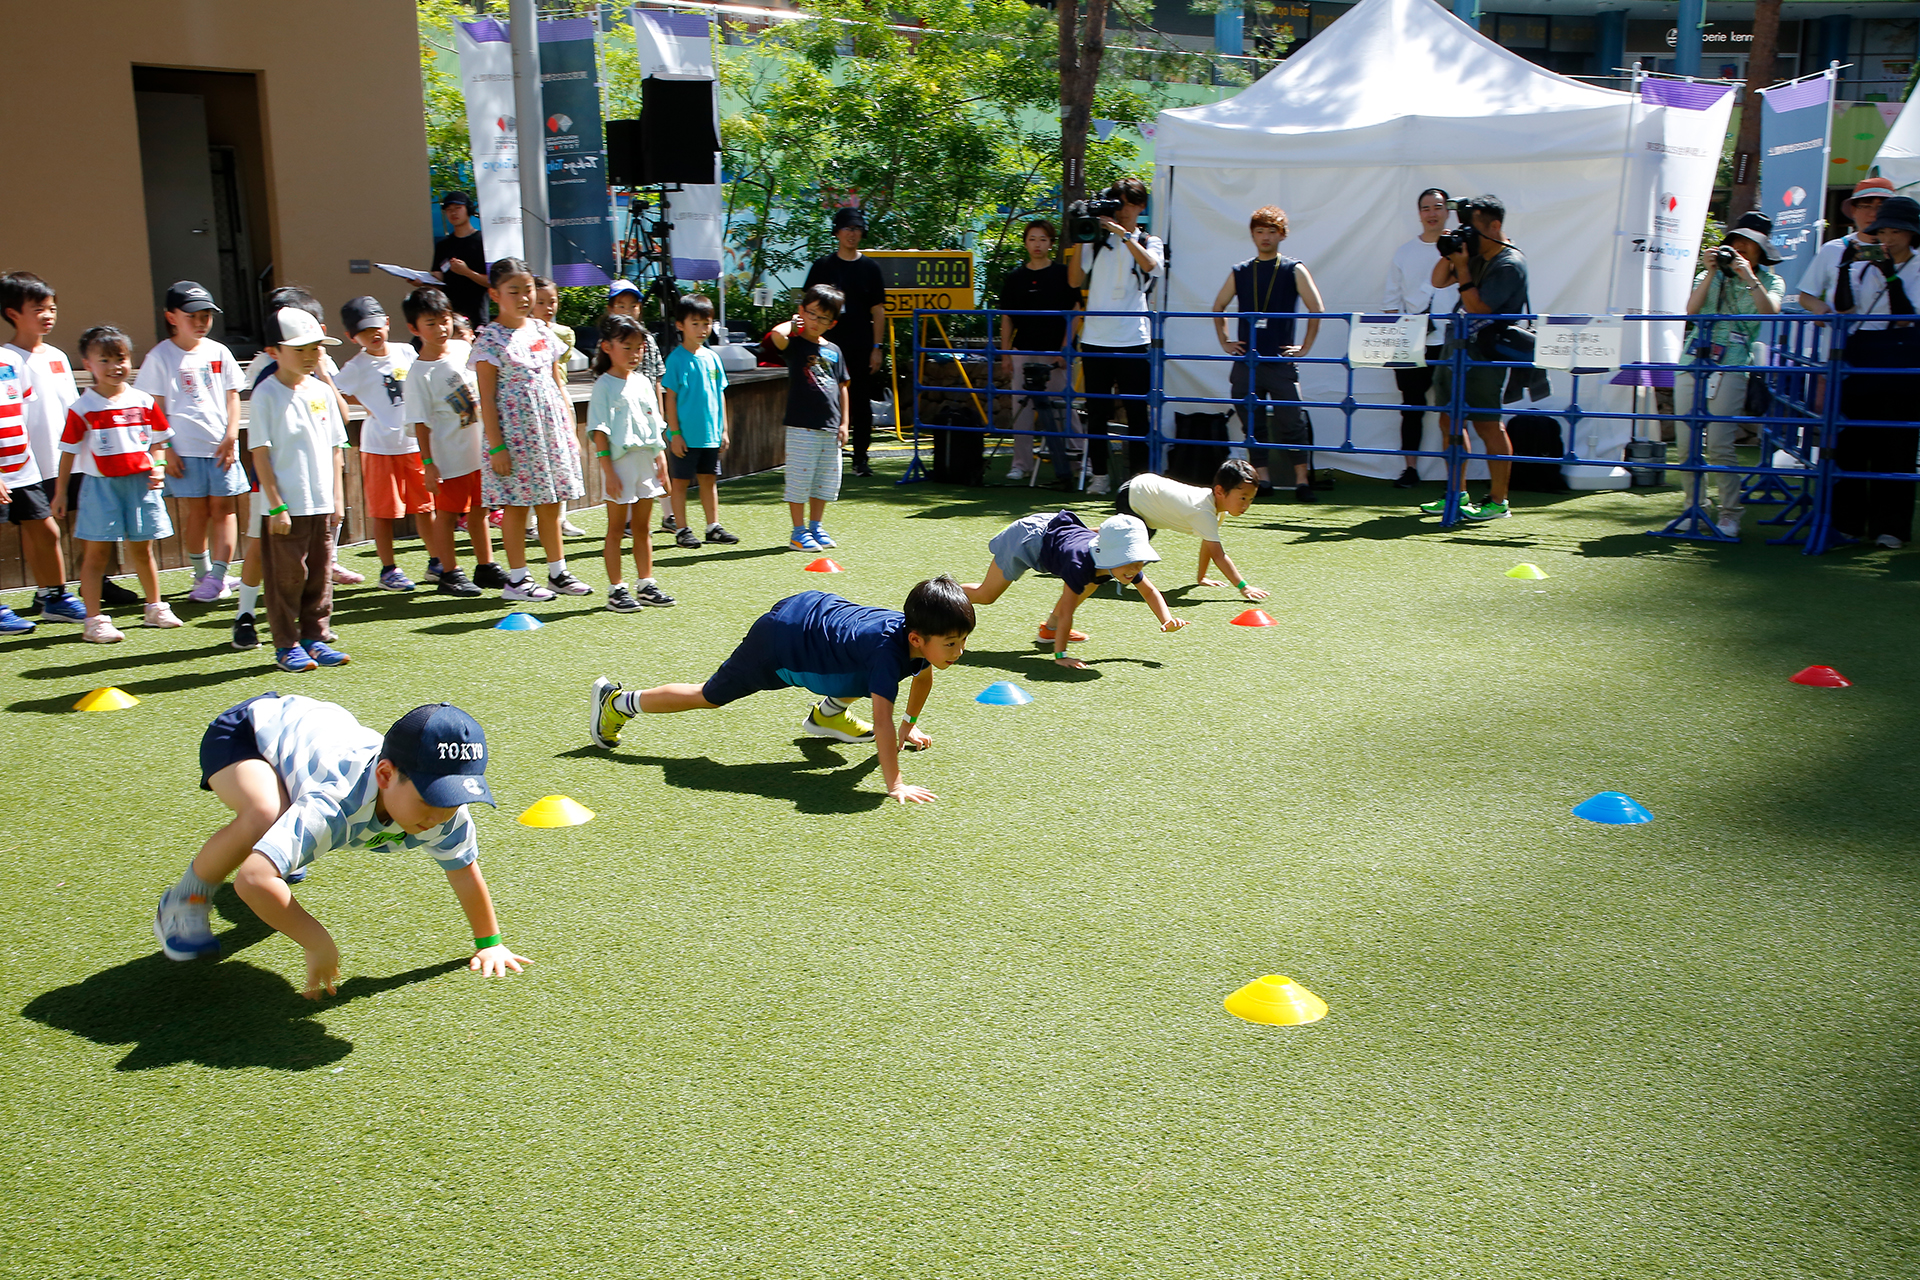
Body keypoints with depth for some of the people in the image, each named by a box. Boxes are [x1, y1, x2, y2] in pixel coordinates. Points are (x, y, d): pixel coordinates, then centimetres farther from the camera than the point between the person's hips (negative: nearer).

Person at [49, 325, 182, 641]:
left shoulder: (144, 402, 4)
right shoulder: (83, 408, -5)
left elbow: (158, 440, 14)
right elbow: (69, 451, -1)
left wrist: (158, 467, -4)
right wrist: (60, 492, 1)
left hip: (140, 483, 3)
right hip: (100, 485, -3)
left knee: (141, 550, 14)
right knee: (96, 552, -2)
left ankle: (155, 608, 29)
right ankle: (94, 620, 2)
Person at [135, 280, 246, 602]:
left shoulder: (219, 352, 8)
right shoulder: (160, 357, 0)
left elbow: (232, 397, 10)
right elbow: (155, 408, -1)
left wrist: (231, 437, -2)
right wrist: (164, 450, -7)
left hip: (221, 447, 2)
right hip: (184, 449, -2)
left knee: (223, 509, -2)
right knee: (196, 512, 2)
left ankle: (216, 576, 0)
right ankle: (203, 575, 14)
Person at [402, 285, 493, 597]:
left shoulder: (463, 349, 3)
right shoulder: (419, 373, -13)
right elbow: (420, 423, -12)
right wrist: (428, 463, -15)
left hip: (479, 450, 6)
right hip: (449, 457, -6)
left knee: (479, 510, 15)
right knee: (446, 513, 3)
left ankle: (485, 568, 26)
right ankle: (449, 574, 14)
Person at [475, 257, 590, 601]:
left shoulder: (542, 331, 10)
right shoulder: (490, 339, -7)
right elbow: (487, 398, -9)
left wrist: (569, 430, 12)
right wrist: (495, 445, -13)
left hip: (551, 429, 6)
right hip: (515, 431, -5)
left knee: (551, 503, 11)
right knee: (517, 504, 0)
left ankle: (558, 572, 20)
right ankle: (516, 579, 9)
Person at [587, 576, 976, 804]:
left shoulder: (921, 636, -14)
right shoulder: (888, 649, -38)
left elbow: (924, 676, 11)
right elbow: (882, 721, -43)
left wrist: (910, 724, 16)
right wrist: (894, 784, -44)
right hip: (780, 639, -7)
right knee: (708, 697, 9)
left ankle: (829, 712, 37)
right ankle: (616, 702, 27)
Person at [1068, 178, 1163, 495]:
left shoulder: (1149, 242, 9)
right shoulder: (1097, 241, 11)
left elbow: (1151, 266, -14)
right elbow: (1075, 281, 4)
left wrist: (1124, 234, -18)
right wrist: (1079, 243, -6)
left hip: (1133, 340, -2)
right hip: (1096, 339, 2)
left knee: (1136, 411, -2)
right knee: (1097, 411, 5)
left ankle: (1137, 476, 2)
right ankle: (1099, 476, 12)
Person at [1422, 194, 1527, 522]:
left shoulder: (1509, 264, -13)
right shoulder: (1475, 256, 12)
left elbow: (1477, 308, -20)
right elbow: (1438, 282, 17)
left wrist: (1462, 268, -19)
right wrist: (1450, 255, 1)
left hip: (1482, 356, -9)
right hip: (1454, 348, 9)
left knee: (1488, 425, -6)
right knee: (1450, 421, 11)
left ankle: (1498, 501, 0)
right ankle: (1457, 494, 20)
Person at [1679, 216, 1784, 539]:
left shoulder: (1769, 282, 14)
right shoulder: (1710, 277, 20)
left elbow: (1770, 312, -7)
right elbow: (1691, 310, 2)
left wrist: (1749, 277, -9)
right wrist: (1712, 273, -4)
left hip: (1731, 366, -3)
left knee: (1720, 446, -13)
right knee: (1688, 445, 1)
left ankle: (1729, 514, -7)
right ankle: (1693, 508, 12)